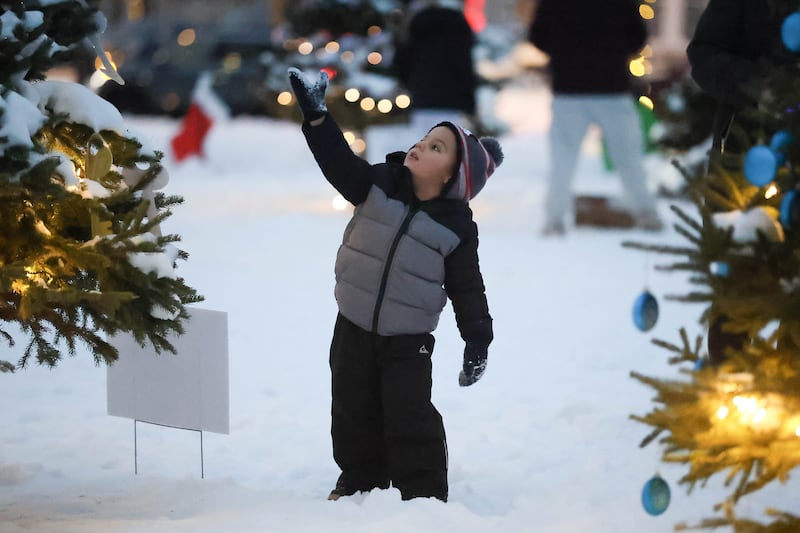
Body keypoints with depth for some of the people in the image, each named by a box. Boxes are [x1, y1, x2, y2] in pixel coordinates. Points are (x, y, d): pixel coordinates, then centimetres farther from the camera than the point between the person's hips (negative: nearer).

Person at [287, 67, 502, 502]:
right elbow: (339, 161, -14)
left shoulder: (457, 228, -9)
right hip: (353, 330, 4)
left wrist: (478, 341, -11)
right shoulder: (377, 185, -3)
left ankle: (424, 495, 7)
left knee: (410, 422, -6)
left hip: (407, 341, -4)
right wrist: (315, 115, -27)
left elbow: (467, 290, -6)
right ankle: (361, 482, 33)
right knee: (353, 414, 15)